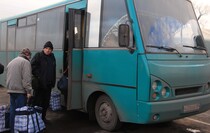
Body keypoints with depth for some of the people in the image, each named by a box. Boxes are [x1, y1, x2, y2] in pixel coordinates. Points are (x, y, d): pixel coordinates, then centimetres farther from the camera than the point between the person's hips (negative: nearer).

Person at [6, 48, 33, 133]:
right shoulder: (25, 62, -9)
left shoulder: (11, 62, 19)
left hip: (11, 90, 8)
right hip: (20, 91, -8)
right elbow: (26, 79, -17)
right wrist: (29, 91, -15)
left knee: (13, 110, 13)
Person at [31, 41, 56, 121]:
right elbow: (33, 66, -12)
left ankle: (43, 117, 25)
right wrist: (38, 76, -16)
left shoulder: (52, 57, 14)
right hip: (39, 84, -6)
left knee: (46, 102, 13)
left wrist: (53, 82, 12)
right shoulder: (38, 56, -4)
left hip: (48, 84, 6)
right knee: (37, 102, -2)